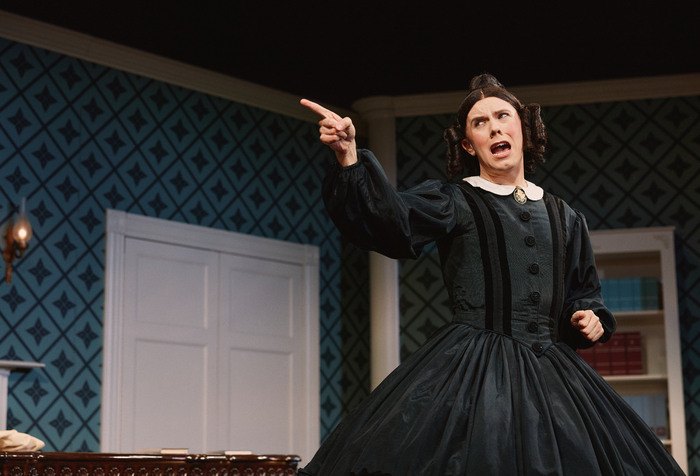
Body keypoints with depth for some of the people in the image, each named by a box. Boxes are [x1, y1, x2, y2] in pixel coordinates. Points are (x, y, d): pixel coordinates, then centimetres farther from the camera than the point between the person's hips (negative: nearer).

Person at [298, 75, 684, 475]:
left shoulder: (564, 217, 16)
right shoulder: (455, 201, 3)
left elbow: (585, 290, 28)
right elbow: (394, 219, -16)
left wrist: (591, 316, 5)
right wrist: (349, 158, -30)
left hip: (550, 367, 4)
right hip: (474, 364, -4)